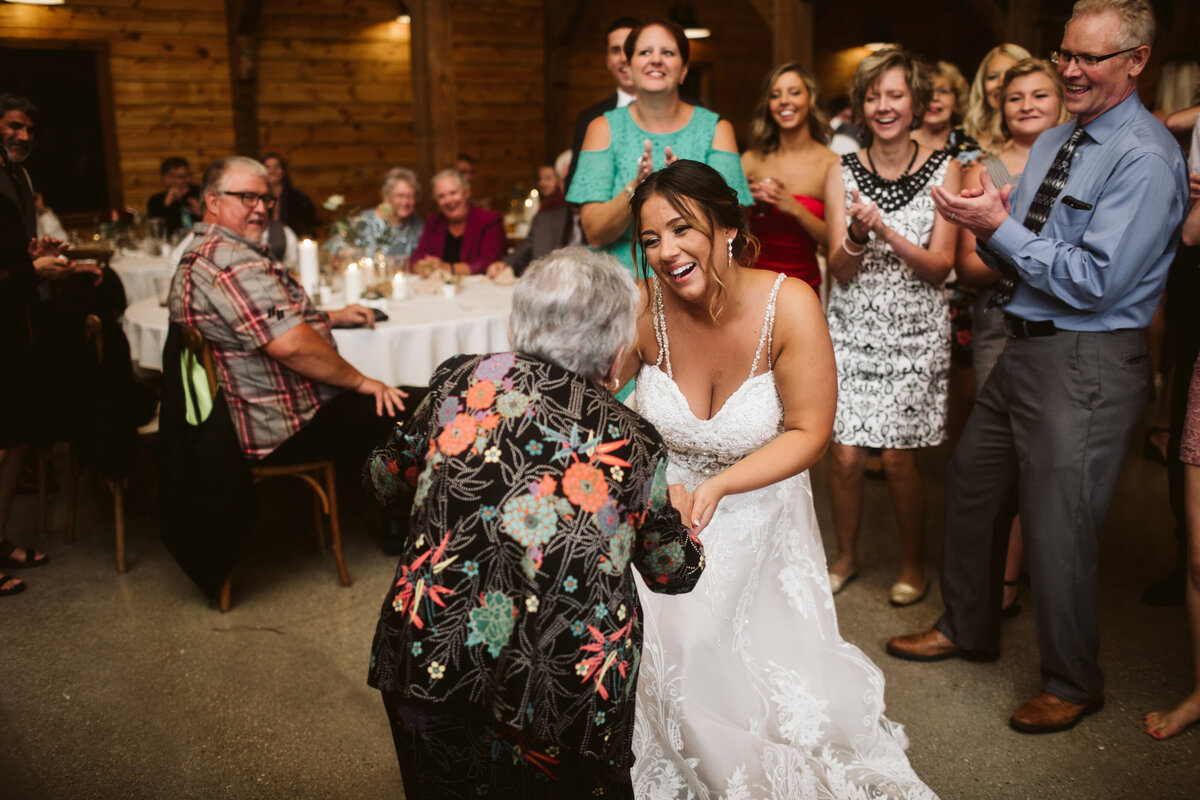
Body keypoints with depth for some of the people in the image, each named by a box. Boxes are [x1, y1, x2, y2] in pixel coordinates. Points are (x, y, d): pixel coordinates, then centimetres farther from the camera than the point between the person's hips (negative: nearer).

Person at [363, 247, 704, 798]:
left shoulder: (465, 380, -2)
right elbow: (675, 572, 14)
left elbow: (385, 480, 14)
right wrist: (677, 511, 35)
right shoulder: (637, 445, -1)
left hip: (428, 664, 1)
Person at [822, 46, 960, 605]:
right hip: (852, 328, 1)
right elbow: (841, 269, -2)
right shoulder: (842, 172, 2)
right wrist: (858, 234, -23)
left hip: (915, 331, -1)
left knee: (898, 457, -1)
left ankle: (914, 564, 23)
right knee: (845, 454, -1)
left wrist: (887, 232, -21)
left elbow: (941, 266, -5)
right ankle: (847, 555, 25)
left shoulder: (944, 171, 0)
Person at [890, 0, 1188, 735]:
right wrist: (986, 225, -8)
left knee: (1057, 532, 1)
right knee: (971, 488, 19)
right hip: (1026, 349, 9)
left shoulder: (1145, 157, -14)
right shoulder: (1052, 143, 12)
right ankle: (968, 629, 41)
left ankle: (1072, 685, 26)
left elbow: (1093, 282, -22)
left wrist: (998, 226, -20)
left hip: (1090, 364, -9)